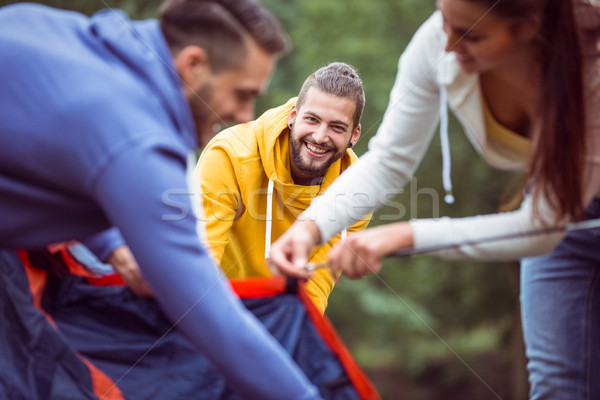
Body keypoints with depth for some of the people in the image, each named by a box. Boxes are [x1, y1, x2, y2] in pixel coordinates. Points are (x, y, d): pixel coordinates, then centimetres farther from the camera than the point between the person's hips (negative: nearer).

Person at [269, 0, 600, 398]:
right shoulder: (438, 43, -28)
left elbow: (542, 229, -34)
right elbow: (388, 162, -17)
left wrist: (403, 235, -39)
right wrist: (310, 226, -34)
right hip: (550, 196, 3)